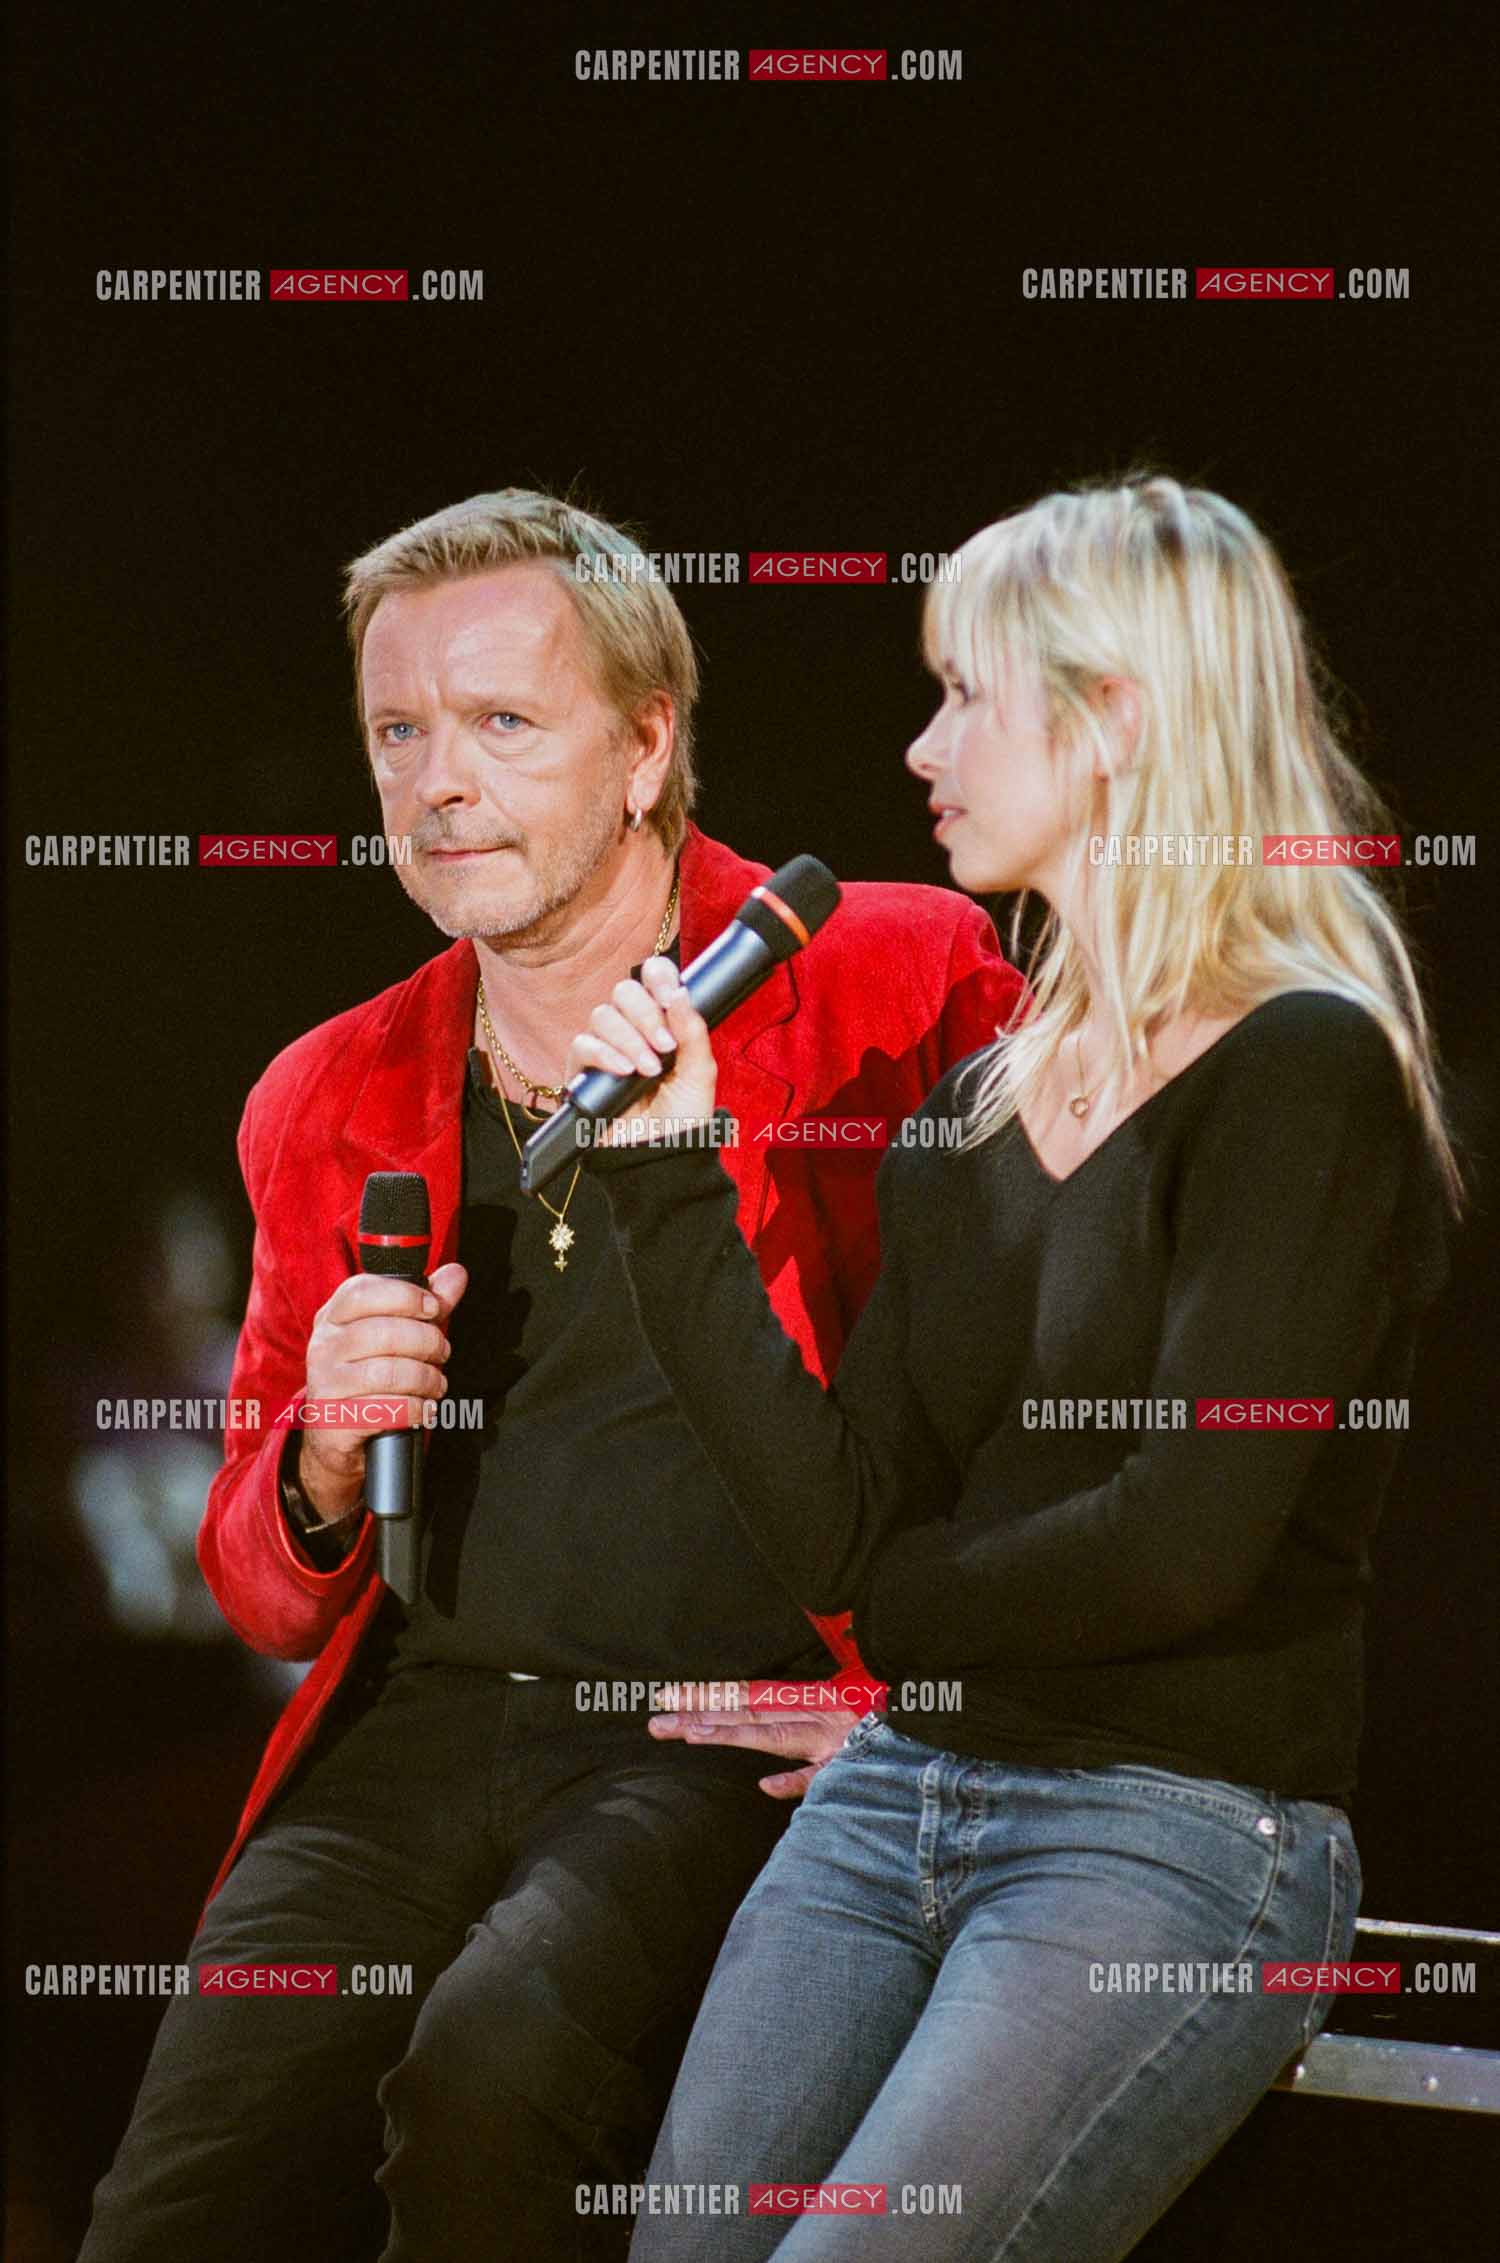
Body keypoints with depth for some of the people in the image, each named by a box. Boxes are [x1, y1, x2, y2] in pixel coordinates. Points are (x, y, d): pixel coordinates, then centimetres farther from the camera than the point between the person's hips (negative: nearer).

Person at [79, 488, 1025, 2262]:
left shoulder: (890, 986, 0)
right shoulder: (328, 1106, 15)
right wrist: (325, 1466, -4)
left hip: (731, 1736, -3)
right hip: (411, 1729, 4)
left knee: (497, 2059, -31)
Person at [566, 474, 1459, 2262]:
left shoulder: (1304, 1072, -10)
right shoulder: (973, 1105, 12)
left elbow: (1182, 1547, -18)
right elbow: (833, 1526, 2)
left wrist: (898, 1599, -1)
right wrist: (670, 1179, -1)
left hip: (1180, 1836, -7)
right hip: (898, 1791, 7)